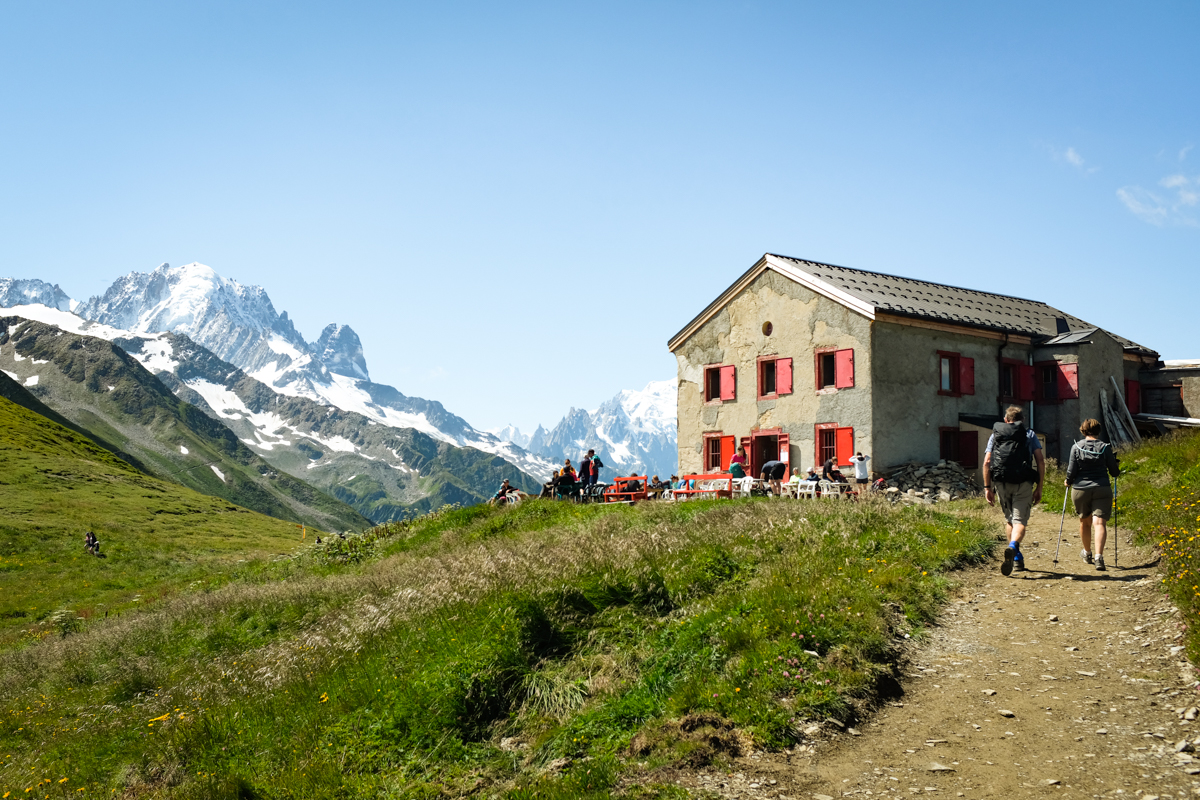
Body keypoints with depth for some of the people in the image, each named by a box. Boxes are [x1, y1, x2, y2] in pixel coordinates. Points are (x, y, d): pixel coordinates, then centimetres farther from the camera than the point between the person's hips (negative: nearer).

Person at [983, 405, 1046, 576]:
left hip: (1001, 483, 2)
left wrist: (987, 487, 8)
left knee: (1009, 519, 18)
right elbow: (1041, 461, 1)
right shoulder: (1030, 434, 11)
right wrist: (1039, 487, 5)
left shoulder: (995, 434, 14)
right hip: (1023, 484, -2)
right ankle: (1012, 547, -32)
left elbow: (986, 462, 5)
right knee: (1020, 520, -4)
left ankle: (1017, 557, 23)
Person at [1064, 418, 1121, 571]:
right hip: (1102, 490, -1)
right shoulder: (1105, 448, -3)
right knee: (1099, 522, -6)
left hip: (1080, 489, 1)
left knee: (1085, 521, 19)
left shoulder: (1076, 447, -3)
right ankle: (1098, 556, -23)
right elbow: (1115, 472, 2)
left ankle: (1087, 553, 37)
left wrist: (1068, 481, 16)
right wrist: (1117, 466, 24)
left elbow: (1071, 471, -4)